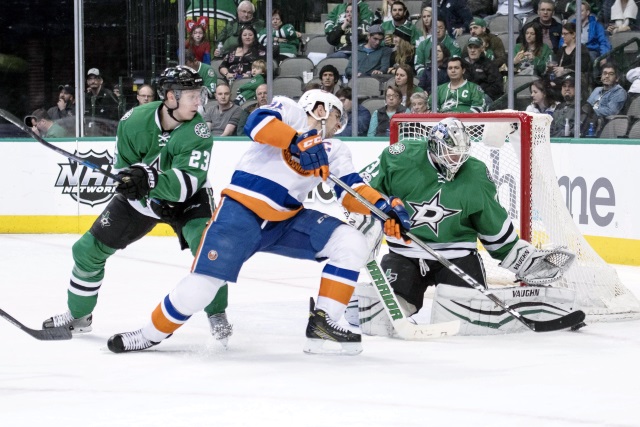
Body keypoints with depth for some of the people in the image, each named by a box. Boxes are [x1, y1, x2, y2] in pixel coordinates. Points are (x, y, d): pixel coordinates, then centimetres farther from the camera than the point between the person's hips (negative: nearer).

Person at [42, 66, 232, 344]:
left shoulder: (198, 132, -26)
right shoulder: (134, 121, -21)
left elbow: (187, 184, -33)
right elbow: (123, 168, -10)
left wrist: (149, 178, -47)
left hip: (186, 199, -2)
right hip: (138, 198, 2)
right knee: (89, 249, 1)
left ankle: (217, 315, -11)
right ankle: (78, 315, 23)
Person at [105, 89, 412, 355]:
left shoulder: (335, 151, 14)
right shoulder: (289, 111, 0)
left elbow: (353, 192, 3)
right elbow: (258, 122, -20)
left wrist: (383, 207, -14)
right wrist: (298, 142, -31)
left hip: (288, 221, 6)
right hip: (242, 211, -6)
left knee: (352, 244, -9)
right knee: (201, 285, -17)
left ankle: (323, 322, -7)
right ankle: (152, 333, 8)